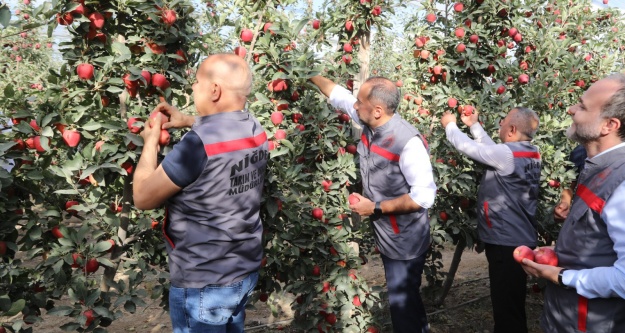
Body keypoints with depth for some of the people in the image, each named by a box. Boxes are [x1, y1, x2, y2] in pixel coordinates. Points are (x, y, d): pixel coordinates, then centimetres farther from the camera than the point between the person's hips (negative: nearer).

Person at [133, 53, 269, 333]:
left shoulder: (199, 142, -27)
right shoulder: (255, 129, -2)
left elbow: (142, 197, -16)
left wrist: (150, 141, -4)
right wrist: (188, 121, 14)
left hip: (204, 284, -7)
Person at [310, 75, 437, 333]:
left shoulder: (408, 142, -29)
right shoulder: (371, 124, -5)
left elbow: (424, 196, -28)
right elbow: (338, 95, 10)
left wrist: (376, 208, -24)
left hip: (405, 241, -8)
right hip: (386, 235, 8)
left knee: (402, 303, 6)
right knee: (404, 297, 25)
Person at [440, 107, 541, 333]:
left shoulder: (507, 153, -21)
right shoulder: (530, 153, 5)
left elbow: (467, 147, -12)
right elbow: (492, 150, 19)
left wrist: (450, 125, 6)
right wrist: (474, 126, 23)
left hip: (507, 243, -9)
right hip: (518, 239, 9)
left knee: (507, 306, 2)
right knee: (509, 304, 23)